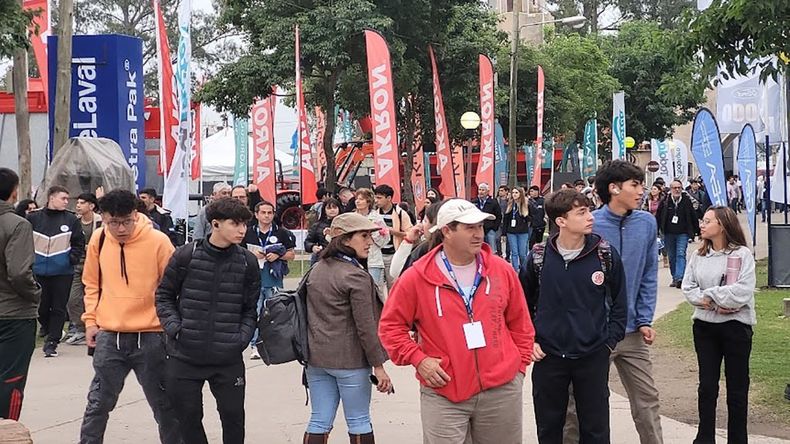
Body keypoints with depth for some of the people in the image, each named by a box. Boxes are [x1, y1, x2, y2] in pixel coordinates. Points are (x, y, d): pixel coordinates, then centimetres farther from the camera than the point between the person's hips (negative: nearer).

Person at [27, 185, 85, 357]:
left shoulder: (71, 220, 0)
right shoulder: (33, 218, -1)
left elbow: (79, 243, 7)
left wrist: (73, 258, -6)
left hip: (63, 272, -1)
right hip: (39, 271, 1)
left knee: (58, 308, 0)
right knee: (41, 305, 11)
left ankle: (52, 341, 6)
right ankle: (46, 327, 40)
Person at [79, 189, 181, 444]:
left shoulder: (158, 241, -11)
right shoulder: (98, 239, 0)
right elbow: (92, 283, 13)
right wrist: (90, 320, 6)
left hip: (150, 337, -2)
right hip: (109, 337, 2)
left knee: (164, 404, 10)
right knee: (98, 403, 8)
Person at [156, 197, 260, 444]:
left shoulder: (248, 262, 0)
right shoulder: (186, 255, -5)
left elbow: (251, 308, 8)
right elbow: (164, 295, 6)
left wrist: (242, 337, -6)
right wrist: (174, 327, -7)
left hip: (229, 358, 1)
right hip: (184, 356, 0)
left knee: (234, 417, 6)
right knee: (188, 417, 10)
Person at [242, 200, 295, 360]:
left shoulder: (282, 233, 5)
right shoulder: (248, 233, 6)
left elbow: (291, 254, 10)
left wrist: (278, 255, -8)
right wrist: (251, 254, -5)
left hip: (274, 280, 0)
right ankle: (255, 346, 4)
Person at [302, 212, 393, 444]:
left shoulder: (316, 270, 9)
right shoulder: (356, 276, -14)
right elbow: (365, 327, -15)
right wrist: (378, 366, -10)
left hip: (316, 358, 7)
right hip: (349, 360, -6)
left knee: (319, 422, 7)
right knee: (359, 422, 5)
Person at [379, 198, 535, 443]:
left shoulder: (502, 270, 3)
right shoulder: (416, 278, -7)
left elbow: (520, 323, 13)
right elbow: (391, 325, 1)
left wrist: (520, 364, 8)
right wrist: (417, 359, -9)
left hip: (502, 389, 3)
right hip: (443, 393, -3)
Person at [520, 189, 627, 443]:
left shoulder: (606, 255, -5)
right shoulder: (539, 258, -5)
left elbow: (619, 303, 4)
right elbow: (522, 304, 8)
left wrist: (610, 342, -1)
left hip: (593, 358, 0)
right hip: (548, 357, 1)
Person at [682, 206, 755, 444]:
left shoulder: (742, 254, -9)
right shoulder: (697, 255, 6)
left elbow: (743, 291, -19)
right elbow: (688, 287, 1)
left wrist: (709, 295, -13)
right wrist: (705, 302, -16)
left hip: (736, 326, -4)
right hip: (704, 326, 4)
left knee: (737, 388, 5)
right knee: (707, 386, 9)